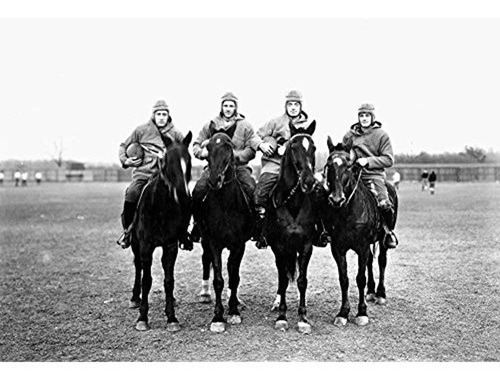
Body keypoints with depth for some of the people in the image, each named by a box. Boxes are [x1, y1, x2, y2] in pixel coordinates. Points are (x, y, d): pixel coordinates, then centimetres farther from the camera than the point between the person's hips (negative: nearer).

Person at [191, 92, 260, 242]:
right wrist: (202, 152, -6)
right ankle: (198, 223, 4)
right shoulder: (211, 125, 12)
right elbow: (196, 145, 17)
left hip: (239, 166, -1)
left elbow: (251, 150, 2)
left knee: (253, 191, -25)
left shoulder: (245, 125, 8)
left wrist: (235, 155, -14)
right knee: (197, 193, -18)